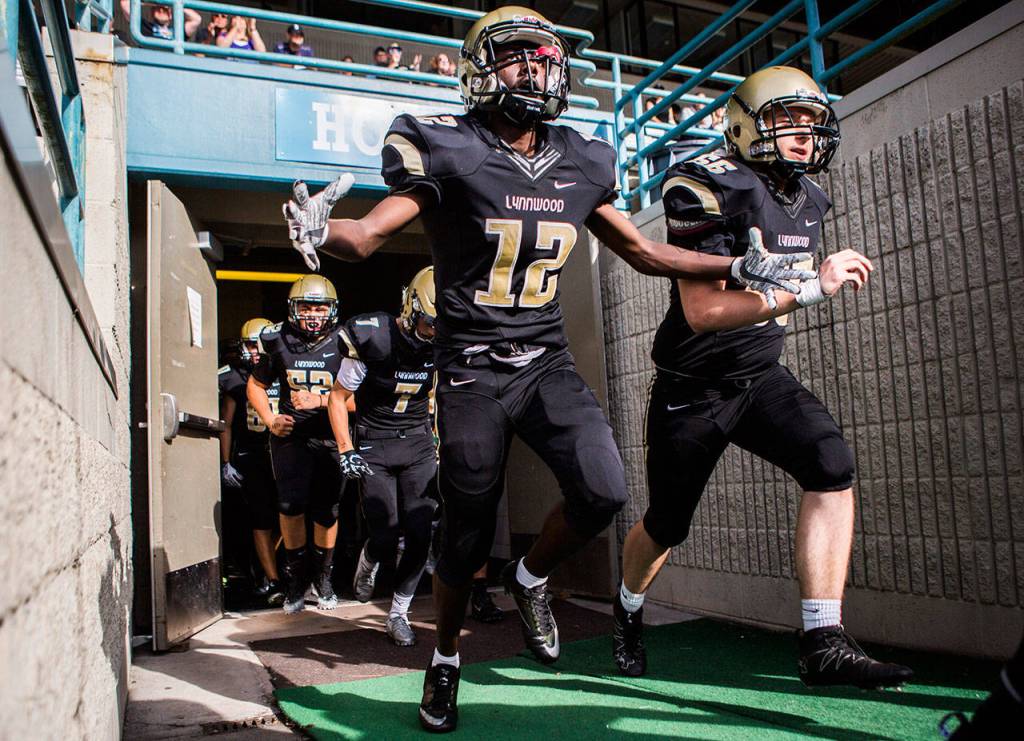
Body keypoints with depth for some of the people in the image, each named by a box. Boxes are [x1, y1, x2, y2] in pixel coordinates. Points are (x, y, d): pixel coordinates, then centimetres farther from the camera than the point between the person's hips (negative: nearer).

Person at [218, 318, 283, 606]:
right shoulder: (235, 379, 3)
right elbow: (226, 424, 9)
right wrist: (225, 463, 6)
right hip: (250, 459, -1)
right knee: (261, 523, -1)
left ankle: (268, 574, 21)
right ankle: (273, 582, 4)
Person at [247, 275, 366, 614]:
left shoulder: (343, 343, -5)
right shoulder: (279, 342, 2)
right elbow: (256, 385, 16)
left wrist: (320, 400, -17)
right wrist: (270, 420, 3)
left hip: (330, 437, -1)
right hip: (291, 434, 1)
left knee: (326, 510, 4)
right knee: (291, 504, -11)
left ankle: (323, 576, 26)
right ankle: (295, 577, 10)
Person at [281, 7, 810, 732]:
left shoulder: (581, 164, 8)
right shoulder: (450, 153, -6)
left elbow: (644, 251, 16)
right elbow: (369, 233, -15)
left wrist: (742, 267, 12)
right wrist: (320, 230, -39)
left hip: (548, 363, 4)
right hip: (472, 372, -4)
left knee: (604, 491, -16)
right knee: (467, 536, 3)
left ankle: (530, 578, 17)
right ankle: (446, 660, 32)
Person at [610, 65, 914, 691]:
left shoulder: (809, 199, 6)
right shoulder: (709, 188, -19)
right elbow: (703, 311, -29)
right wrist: (811, 288, -31)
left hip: (761, 376, 6)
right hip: (693, 388, -5)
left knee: (832, 464, -20)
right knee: (667, 525, 8)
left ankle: (824, 644, -13)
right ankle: (629, 610, 40)